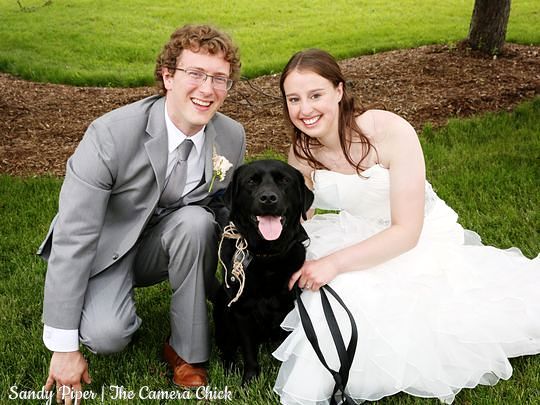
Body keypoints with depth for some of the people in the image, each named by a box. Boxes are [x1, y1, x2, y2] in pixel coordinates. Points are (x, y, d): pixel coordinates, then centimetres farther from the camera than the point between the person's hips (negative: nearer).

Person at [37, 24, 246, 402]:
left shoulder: (233, 137, -13)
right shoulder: (111, 134, -27)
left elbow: (226, 209, 5)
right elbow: (73, 238, -25)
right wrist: (63, 346, -22)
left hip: (168, 239, 4)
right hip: (106, 246, -3)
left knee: (197, 221, -30)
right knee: (106, 335, -30)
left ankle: (187, 351, -13)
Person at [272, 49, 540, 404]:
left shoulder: (390, 132, -26)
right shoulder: (302, 151, -9)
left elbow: (407, 231, -26)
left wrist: (335, 262, -34)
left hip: (424, 239, -5)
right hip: (362, 237, 5)